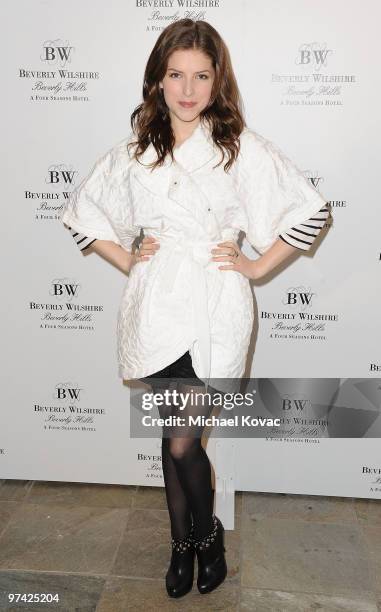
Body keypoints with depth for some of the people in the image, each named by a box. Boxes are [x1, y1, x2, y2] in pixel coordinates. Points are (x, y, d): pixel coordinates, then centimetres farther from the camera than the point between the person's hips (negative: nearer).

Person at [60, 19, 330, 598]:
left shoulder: (243, 147, 0)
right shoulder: (134, 152, 7)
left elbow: (312, 210, 1)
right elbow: (80, 209, 18)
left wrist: (257, 266, -1)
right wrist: (126, 259, 7)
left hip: (215, 307, -3)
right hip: (155, 305, 3)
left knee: (181, 441, -1)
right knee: (175, 437, 13)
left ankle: (206, 532, 31)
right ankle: (185, 543, 36)